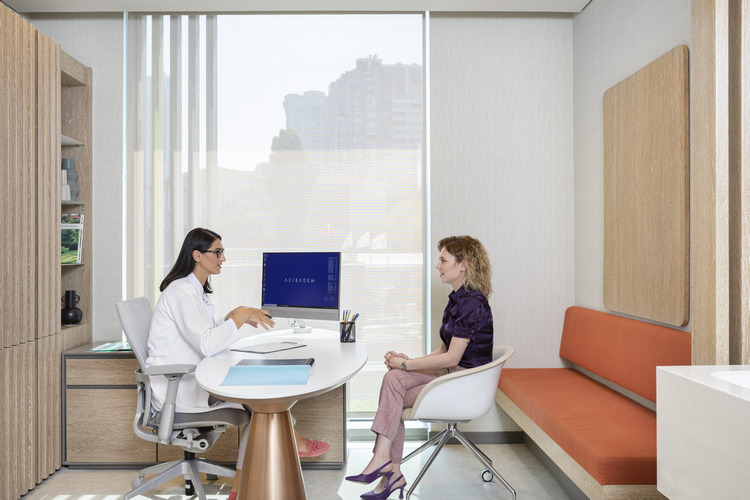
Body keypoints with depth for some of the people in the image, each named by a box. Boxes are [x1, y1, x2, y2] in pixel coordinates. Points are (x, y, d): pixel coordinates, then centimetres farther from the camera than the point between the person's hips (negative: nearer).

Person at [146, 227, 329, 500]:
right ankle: (292, 441, 10)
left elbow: (210, 334, 14)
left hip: (190, 378, 9)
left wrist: (233, 316, 0)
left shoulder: (195, 289, 13)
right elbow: (207, 345, -28)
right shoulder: (182, 291, -19)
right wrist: (240, 315, -20)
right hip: (175, 387, -9)